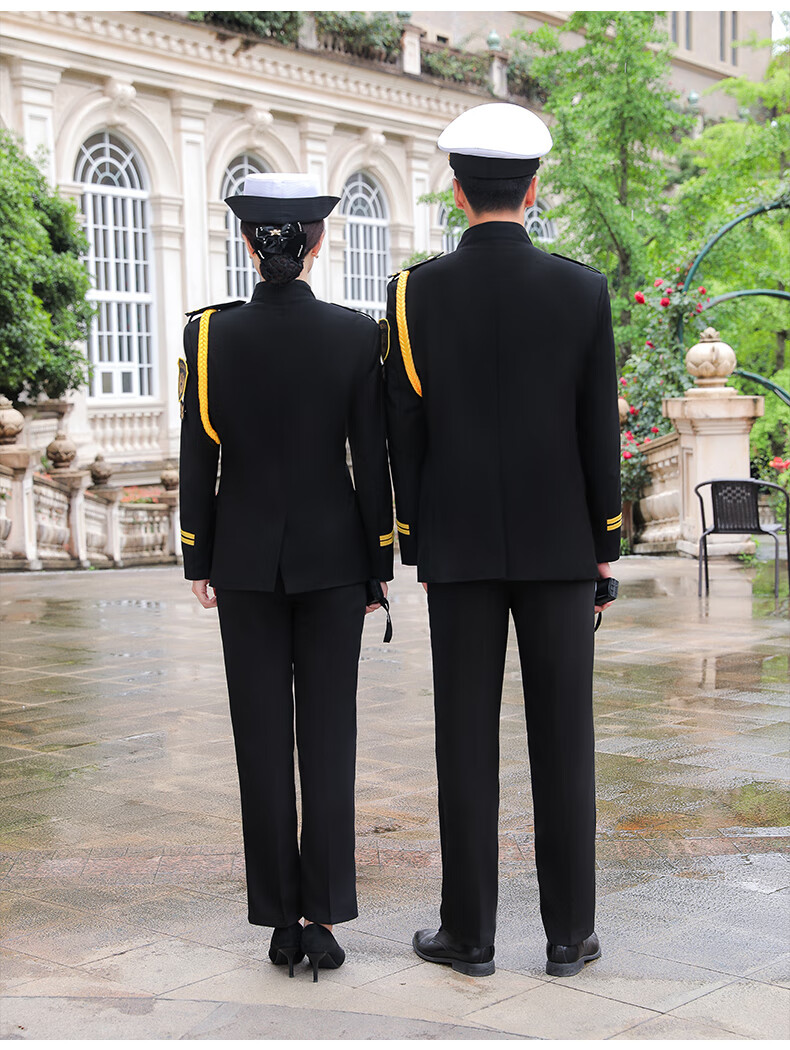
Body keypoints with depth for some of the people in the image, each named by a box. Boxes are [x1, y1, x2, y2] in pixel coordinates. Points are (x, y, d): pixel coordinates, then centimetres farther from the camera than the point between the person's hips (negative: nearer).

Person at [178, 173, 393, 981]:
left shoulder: (208, 335, -6)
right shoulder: (357, 336, -6)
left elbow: (198, 461, -2)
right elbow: (371, 461, -4)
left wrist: (198, 562, 9)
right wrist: (378, 565, 6)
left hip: (244, 559, 0)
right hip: (333, 556, 0)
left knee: (262, 738, 6)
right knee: (328, 734, 6)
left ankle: (281, 920, 12)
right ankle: (322, 915, 7)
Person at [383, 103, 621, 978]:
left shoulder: (415, 292, -4)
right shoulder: (583, 289, -4)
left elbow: (404, 436, -2)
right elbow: (599, 433, -3)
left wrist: (416, 548, 7)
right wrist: (604, 550, 6)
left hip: (459, 546, 0)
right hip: (558, 544, 0)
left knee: (466, 741, 5)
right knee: (562, 739, 6)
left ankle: (470, 933, 10)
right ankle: (568, 933, 11)